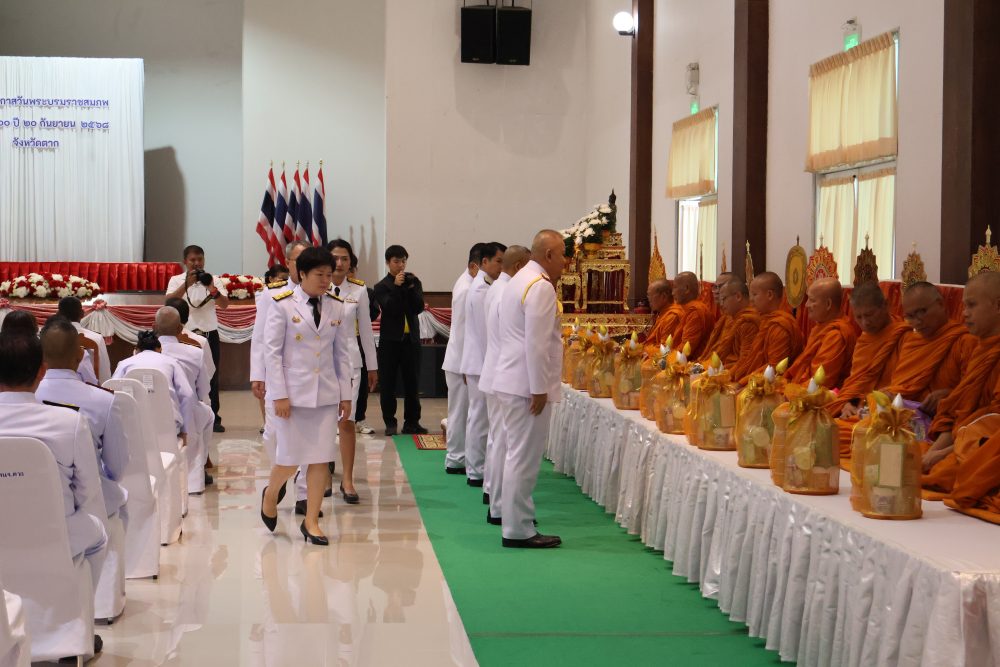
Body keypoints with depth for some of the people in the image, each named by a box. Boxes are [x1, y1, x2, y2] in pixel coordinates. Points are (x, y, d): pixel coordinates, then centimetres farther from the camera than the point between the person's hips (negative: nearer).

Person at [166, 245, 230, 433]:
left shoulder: (213, 280, 3)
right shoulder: (176, 280, 1)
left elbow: (225, 305, -8)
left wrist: (213, 290, -27)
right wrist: (186, 284, -27)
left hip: (210, 334, 1)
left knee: (212, 377, 4)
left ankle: (213, 419, 9)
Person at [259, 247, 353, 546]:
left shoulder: (335, 306, 5)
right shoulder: (282, 305, -7)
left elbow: (342, 353, 9)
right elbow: (272, 351, -7)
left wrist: (345, 394, 7)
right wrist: (279, 394, -12)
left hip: (325, 393, 4)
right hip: (293, 392, -4)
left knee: (321, 459, 1)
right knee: (290, 459, 0)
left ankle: (311, 521, 10)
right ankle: (270, 494, 32)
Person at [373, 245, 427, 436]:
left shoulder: (414, 282, 7)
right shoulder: (381, 286, -2)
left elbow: (419, 308, -3)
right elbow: (389, 309, -16)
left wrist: (411, 288, -15)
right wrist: (397, 287, -21)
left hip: (411, 338, 3)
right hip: (390, 339, -2)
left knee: (411, 381, 6)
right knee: (388, 383, 2)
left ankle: (412, 422, 12)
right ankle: (390, 422, 9)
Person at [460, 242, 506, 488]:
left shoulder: (484, 287, 15)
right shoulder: (482, 291, -16)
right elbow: (485, 331, -19)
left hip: (480, 363, 10)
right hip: (482, 364, -10)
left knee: (479, 419, 13)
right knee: (480, 419, -4)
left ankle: (476, 469, 19)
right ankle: (476, 473, 2)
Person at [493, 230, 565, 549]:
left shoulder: (518, 281, 17)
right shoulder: (540, 287, -16)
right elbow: (537, 342, -21)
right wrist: (540, 389, -19)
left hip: (510, 381, 10)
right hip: (527, 384, -10)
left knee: (518, 453, 17)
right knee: (524, 457, -5)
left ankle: (515, 517, 25)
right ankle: (518, 530, -1)